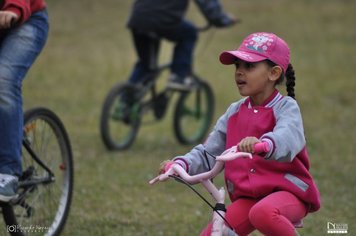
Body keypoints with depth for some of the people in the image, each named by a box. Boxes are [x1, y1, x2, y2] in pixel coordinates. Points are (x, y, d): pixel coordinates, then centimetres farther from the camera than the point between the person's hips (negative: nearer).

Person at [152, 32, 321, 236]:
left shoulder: (286, 107, -8)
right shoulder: (235, 112, 10)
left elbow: (288, 137, -32)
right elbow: (208, 154, 9)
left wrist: (263, 144, -54)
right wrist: (181, 164, -12)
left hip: (287, 191, -6)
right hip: (248, 197, 6)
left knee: (263, 213, -38)